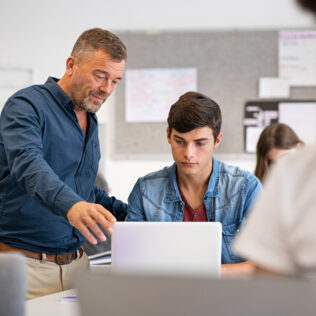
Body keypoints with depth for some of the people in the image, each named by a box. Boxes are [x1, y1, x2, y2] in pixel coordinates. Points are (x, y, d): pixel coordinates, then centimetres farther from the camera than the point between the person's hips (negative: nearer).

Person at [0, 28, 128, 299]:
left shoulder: (90, 122, 16)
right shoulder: (27, 106, -9)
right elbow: (28, 165, -29)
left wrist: (132, 213, 13)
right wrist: (70, 205, -46)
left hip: (76, 264, 7)